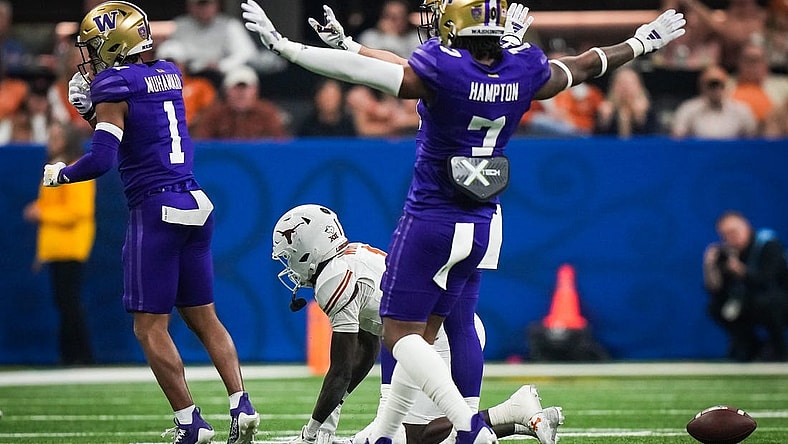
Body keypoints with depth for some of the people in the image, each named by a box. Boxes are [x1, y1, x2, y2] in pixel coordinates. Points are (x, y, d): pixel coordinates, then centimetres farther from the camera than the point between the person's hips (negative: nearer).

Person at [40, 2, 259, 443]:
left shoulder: (115, 87, -11)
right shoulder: (168, 75, 12)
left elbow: (102, 159, -17)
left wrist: (59, 174, 0)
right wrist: (91, 106, 16)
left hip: (155, 210, -7)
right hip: (196, 207, 7)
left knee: (151, 326, 0)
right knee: (204, 317, 14)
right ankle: (242, 406, 3)